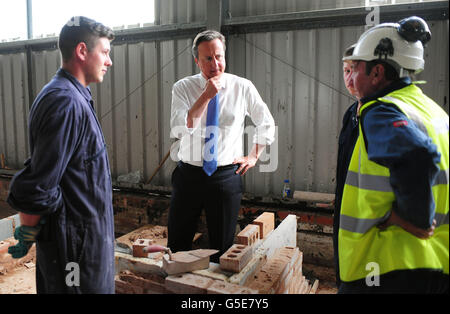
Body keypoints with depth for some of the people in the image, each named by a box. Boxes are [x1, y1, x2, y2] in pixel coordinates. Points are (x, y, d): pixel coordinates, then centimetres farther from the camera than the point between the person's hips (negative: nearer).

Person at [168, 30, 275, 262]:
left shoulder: (242, 88, 0)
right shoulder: (183, 88, -2)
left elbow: (267, 124, 13)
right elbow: (178, 130, -18)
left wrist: (253, 157, 7)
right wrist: (206, 96, -20)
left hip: (226, 177, 0)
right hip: (188, 175, 1)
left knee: (223, 248, 10)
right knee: (177, 246, 11)